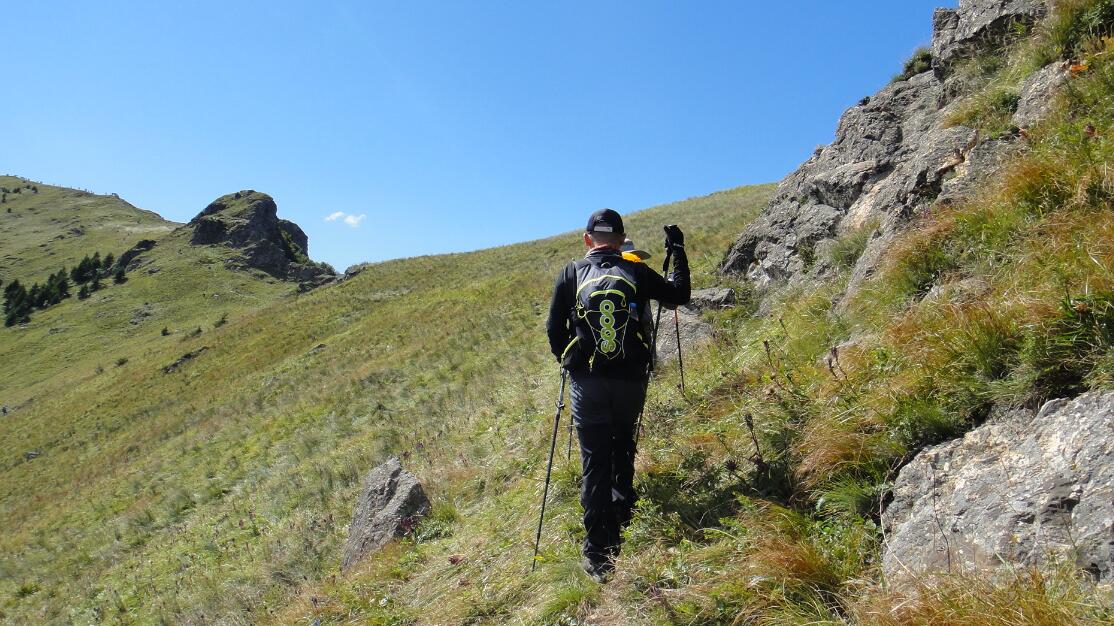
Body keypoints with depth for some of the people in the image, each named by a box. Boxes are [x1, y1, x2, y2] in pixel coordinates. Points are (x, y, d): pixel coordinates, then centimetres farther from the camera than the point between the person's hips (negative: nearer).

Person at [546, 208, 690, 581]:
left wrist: (567, 361, 20)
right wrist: (678, 251, 28)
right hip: (631, 379, 1)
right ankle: (622, 520, 32)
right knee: (622, 449, 26)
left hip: (587, 382, -1)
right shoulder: (637, 273, 4)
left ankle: (599, 553, 4)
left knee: (595, 463, 3)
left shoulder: (572, 273, 3)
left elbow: (554, 329, 2)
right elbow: (680, 294, 18)